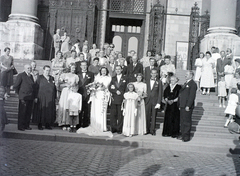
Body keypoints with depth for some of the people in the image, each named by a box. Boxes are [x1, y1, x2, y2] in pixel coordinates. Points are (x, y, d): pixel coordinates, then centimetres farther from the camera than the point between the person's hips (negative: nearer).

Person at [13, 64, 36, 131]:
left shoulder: (31, 76, 15)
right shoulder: (21, 75, -5)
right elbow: (15, 86, -5)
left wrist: (35, 96, 11)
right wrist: (19, 93, 2)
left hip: (30, 97, 6)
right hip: (23, 97, -6)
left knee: (28, 112, 9)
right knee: (22, 112, 0)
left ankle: (26, 125, 18)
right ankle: (20, 126, 8)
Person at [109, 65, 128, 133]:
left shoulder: (125, 78, 8)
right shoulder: (113, 78, 16)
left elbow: (126, 88, -1)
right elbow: (110, 88, 6)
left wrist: (114, 88, -7)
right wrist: (116, 91, -12)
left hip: (121, 99, -2)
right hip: (114, 99, 3)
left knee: (120, 115, -1)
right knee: (113, 114, 1)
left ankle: (119, 129, 7)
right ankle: (113, 128, 11)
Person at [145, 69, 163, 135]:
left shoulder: (159, 82, 4)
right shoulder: (147, 82, 11)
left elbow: (160, 93, 0)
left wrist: (158, 103, -7)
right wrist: (144, 100, 2)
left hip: (155, 102, -2)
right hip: (147, 101, 2)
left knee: (153, 116, 2)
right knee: (147, 116, 1)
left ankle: (152, 130, 11)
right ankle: (147, 129, 12)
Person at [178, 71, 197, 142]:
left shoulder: (193, 84, -10)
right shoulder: (186, 83, 19)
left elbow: (192, 96, -17)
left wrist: (188, 106, -21)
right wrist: (180, 105, 17)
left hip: (187, 107, -9)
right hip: (182, 106, 9)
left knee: (187, 122, -1)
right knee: (182, 121, 13)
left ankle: (186, 136, 7)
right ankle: (183, 134, 23)